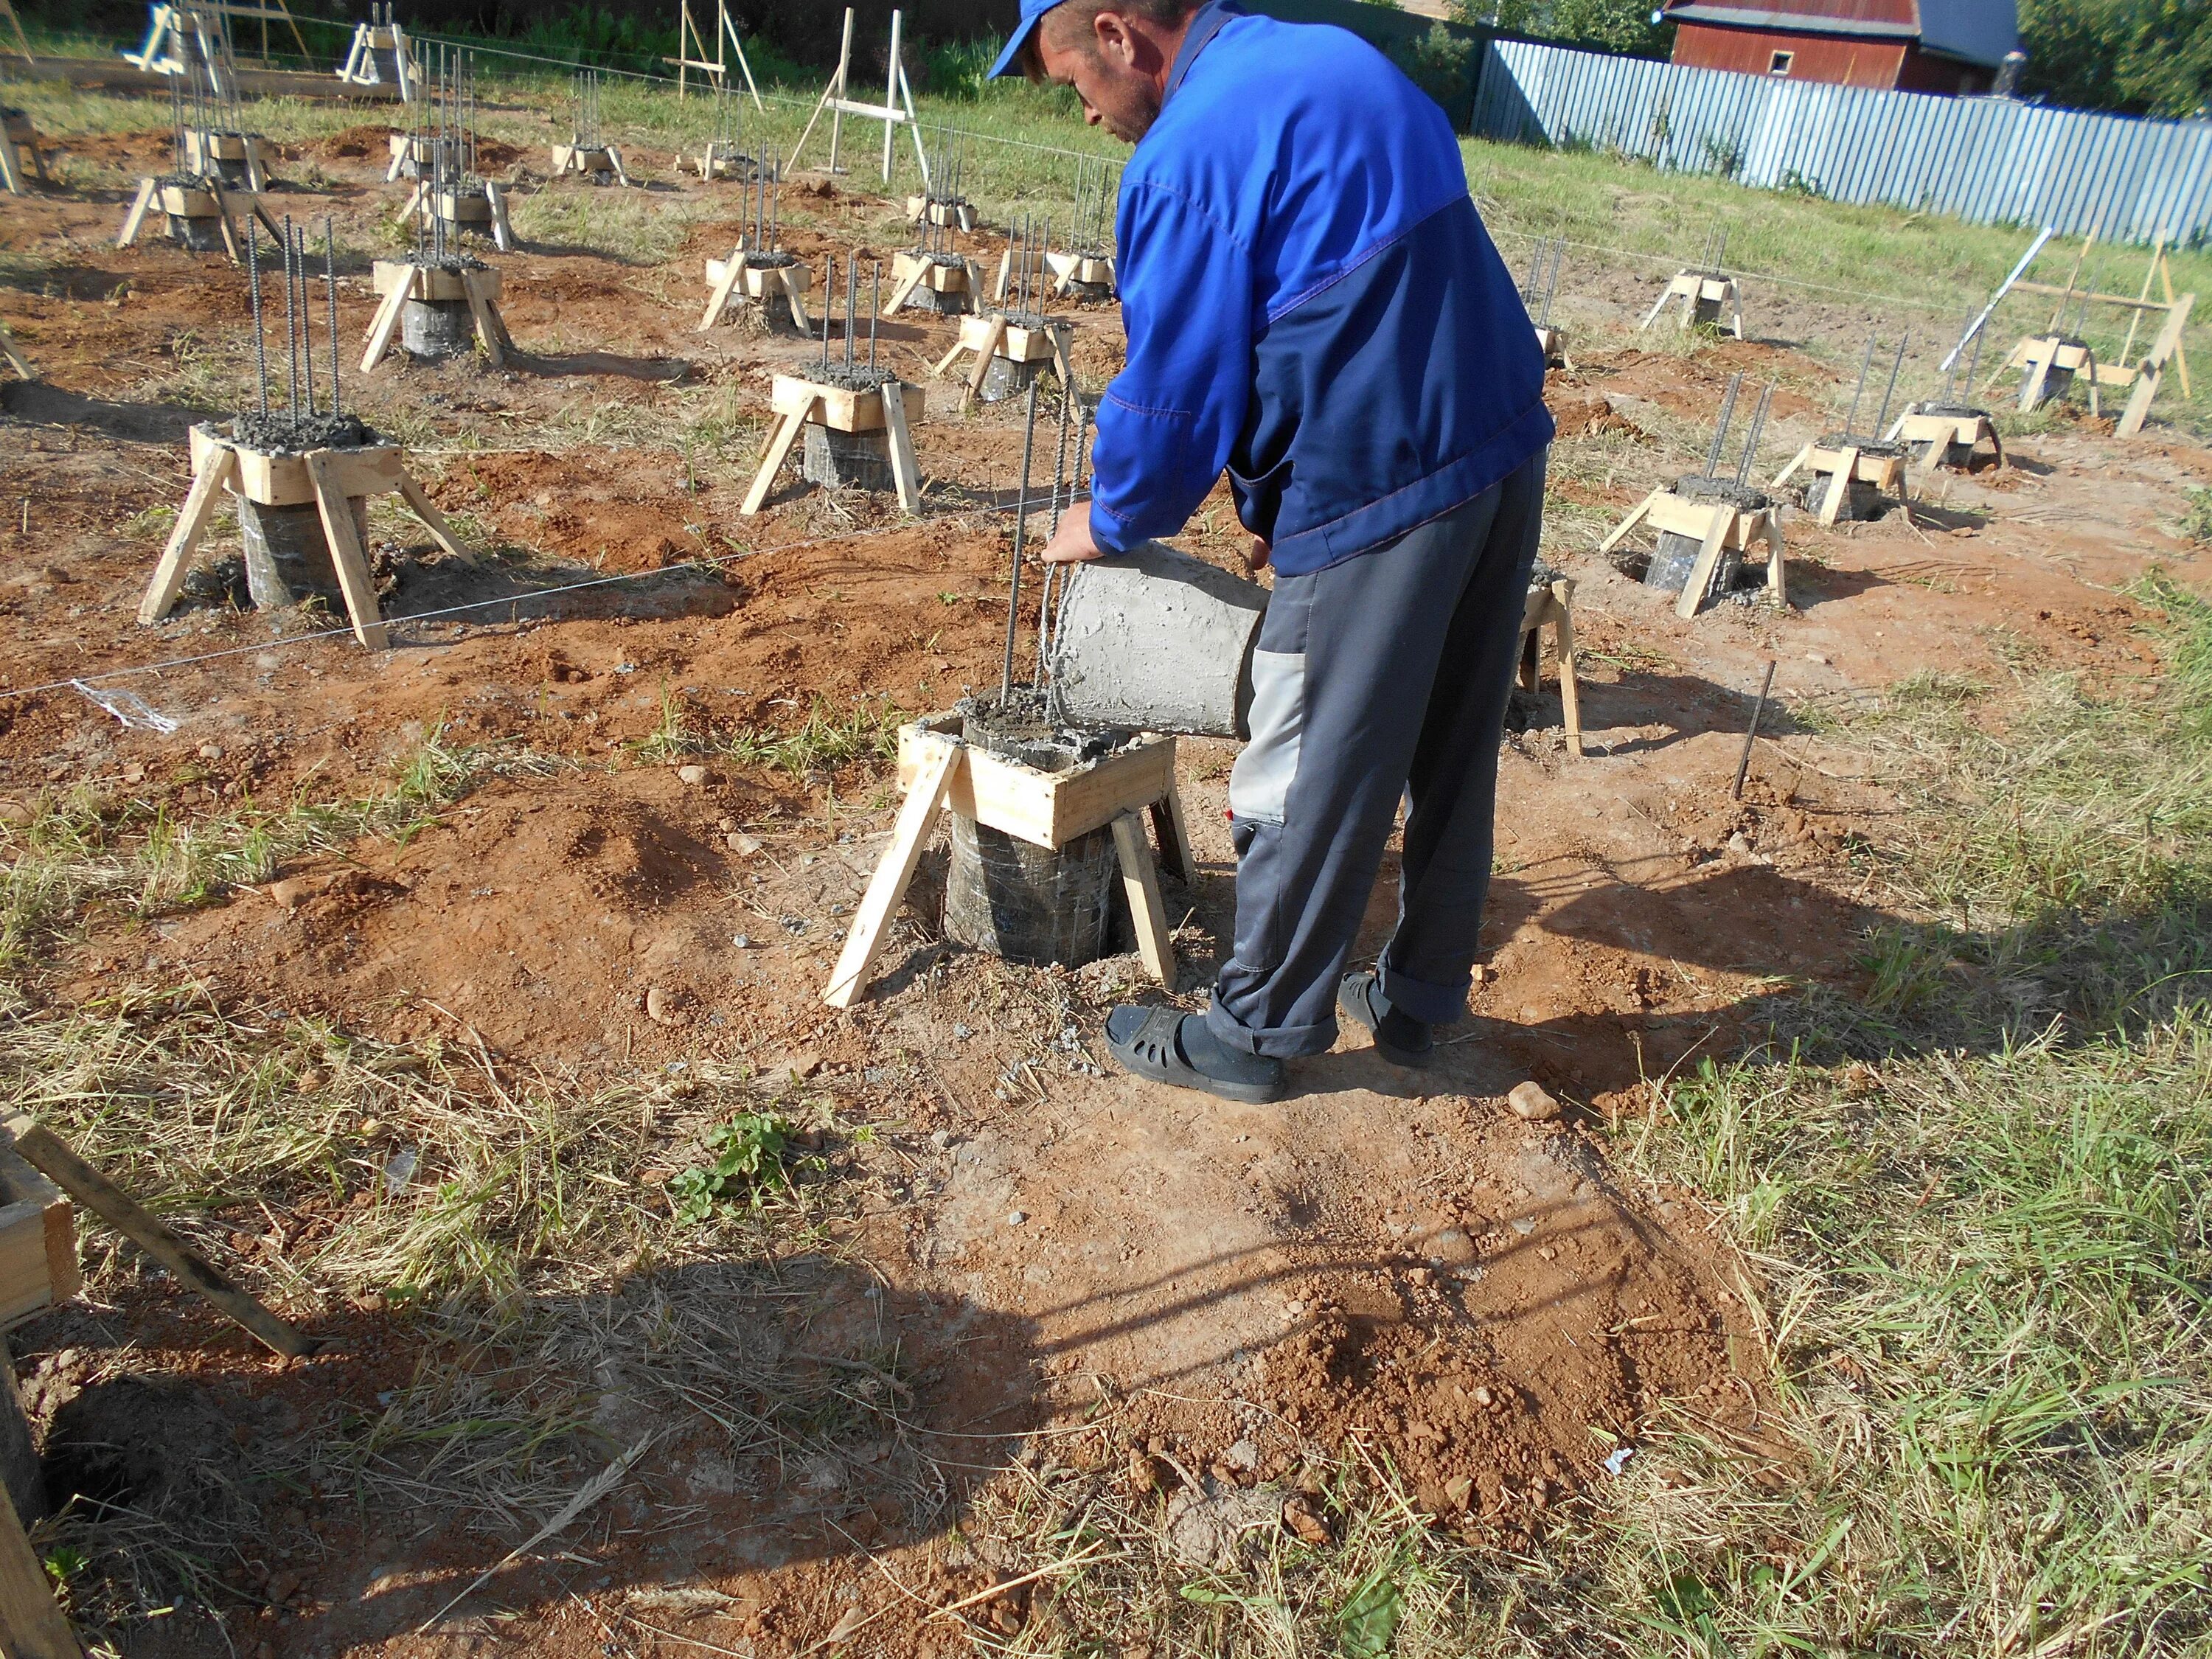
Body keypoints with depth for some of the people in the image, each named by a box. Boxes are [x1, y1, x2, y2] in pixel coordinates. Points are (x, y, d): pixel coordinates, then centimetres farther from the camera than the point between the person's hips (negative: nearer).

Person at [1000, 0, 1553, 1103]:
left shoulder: (1190, 154, -13)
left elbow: (1177, 392, -8)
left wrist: (1108, 524, 11)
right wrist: (1278, 501, 22)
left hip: (1379, 495, -9)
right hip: (1509, 454, 9)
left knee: (1308, 782, 5)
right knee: (1453, 758, 18)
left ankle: (1257, 1034, 22)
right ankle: (1417, 1002, 34)